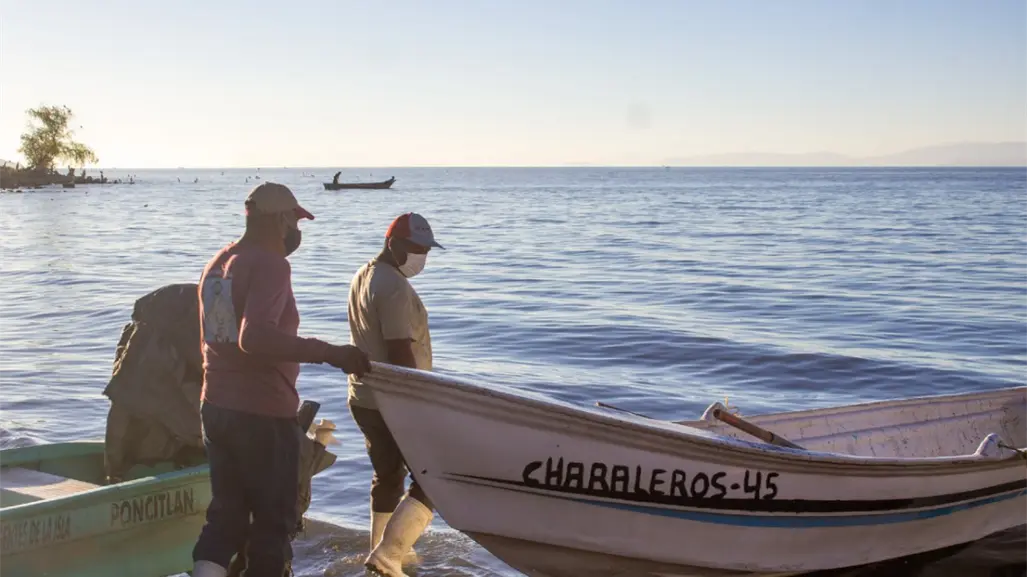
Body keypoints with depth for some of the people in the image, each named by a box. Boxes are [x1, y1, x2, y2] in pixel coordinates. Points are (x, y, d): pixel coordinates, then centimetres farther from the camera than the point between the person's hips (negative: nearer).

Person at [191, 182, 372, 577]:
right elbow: (254, 337, -32)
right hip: (264, 415, -8)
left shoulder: (217, 264, 11)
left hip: (215, 408, 8)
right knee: (273, 522, 7)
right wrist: (328, 352, -33)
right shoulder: (270, 265, -17)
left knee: (225, 516, 15)